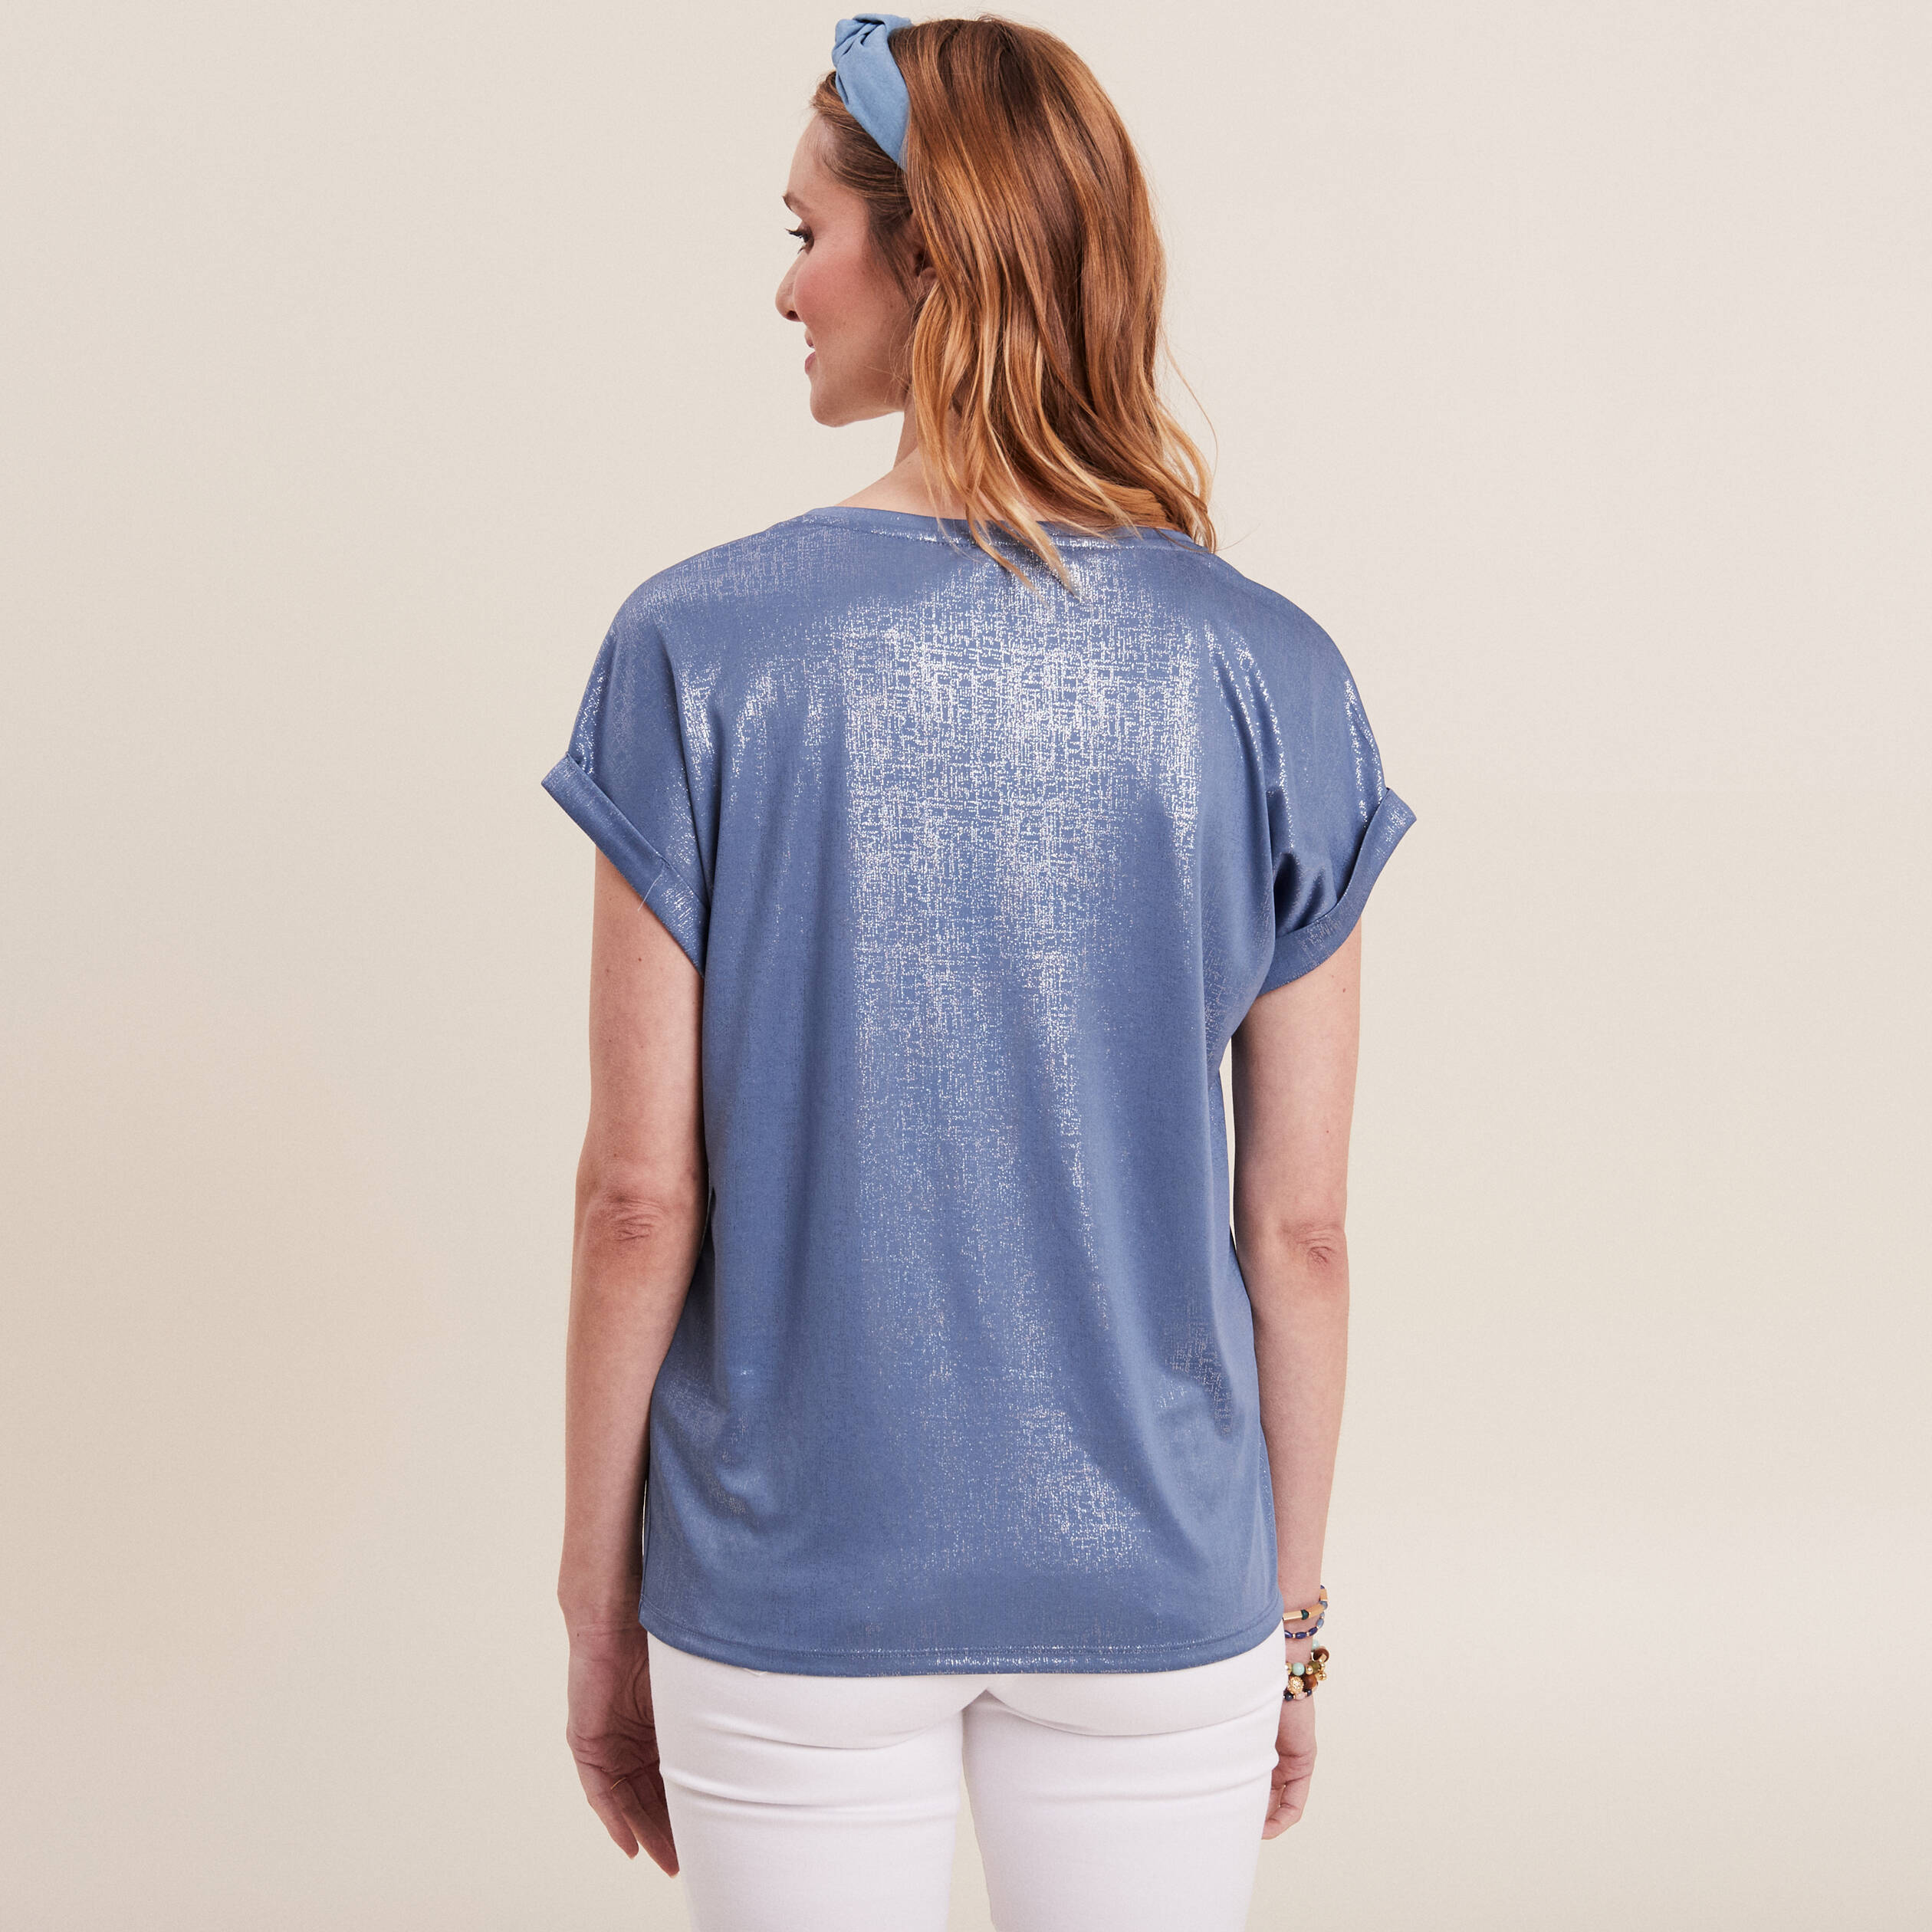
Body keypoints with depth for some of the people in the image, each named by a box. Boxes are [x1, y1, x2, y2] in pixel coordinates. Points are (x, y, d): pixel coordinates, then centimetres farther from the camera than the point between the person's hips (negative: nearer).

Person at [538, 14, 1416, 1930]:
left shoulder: (700, 648, -12)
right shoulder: (1268, 677, -7)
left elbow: (640, 1195, -9)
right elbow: (1298, 1223, -4)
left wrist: (599, 1604, 4)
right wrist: (1291, 1609, 10)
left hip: (791, 1581, -1)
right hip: (1156, 1581, 1)